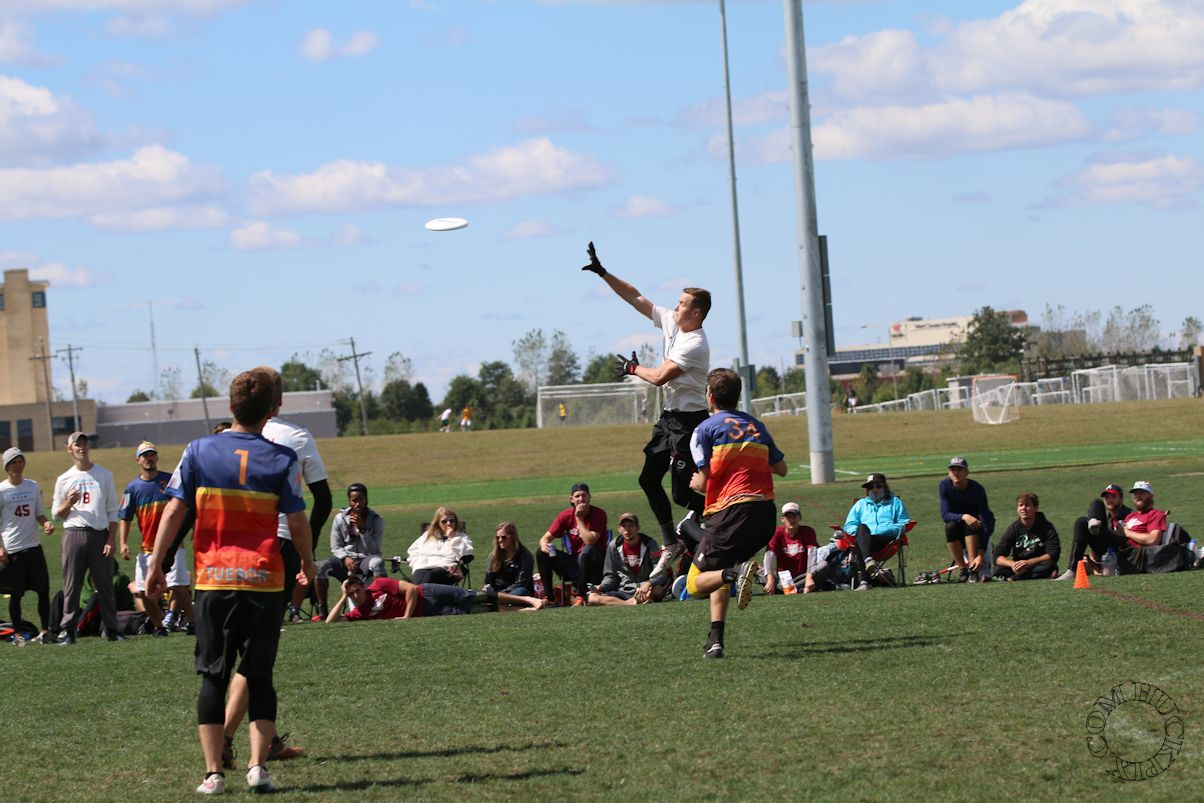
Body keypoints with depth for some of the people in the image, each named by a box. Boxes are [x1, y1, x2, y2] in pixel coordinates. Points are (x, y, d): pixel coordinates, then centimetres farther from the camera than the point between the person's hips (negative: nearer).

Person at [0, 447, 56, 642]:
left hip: (34, 546, 4)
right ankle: (18, 632, 11)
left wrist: (45, 523, -7)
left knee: (43, 589, 1)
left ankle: (45, 630, 8)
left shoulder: (33, 486, 9)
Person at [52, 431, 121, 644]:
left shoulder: (104, 475, 10)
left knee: (105, 585, 1)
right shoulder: (64, 479, 10)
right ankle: (68, 630, 2)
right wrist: (69, 503, -10)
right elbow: (57, 513, 12)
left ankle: (111, 629, 5)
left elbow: (112, 510, 7)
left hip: (100, 534, 0)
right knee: (71, 585, -2)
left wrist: (112, 539, -2)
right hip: (74, 534, 0)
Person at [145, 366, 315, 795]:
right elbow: (297, 522, -3)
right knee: (259, 676, 9)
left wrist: (155, 564, 6)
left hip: (213, 581, 1)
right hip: (264, 581, -1)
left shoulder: (199, 451, 0)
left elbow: (174, 511, -1)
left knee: (213, 677, 6)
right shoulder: (282, 459, -3)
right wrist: (308, 565, 14)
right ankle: (258, 766, -2)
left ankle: (213, 772, 1)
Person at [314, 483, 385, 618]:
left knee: (377, 562, -38)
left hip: (366, 558, -2)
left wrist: (362, 528, -22)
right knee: (321, 567, -28)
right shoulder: (340, 518, 1)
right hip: (345, 558, 2)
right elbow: (335, 547, 3)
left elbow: (373, 550, -10)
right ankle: (322, 610, -18)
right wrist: (346, 559, -18)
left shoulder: (376, 520, -3)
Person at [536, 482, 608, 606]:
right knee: (542, 553, -11)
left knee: (587, 551, -38)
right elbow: (546, 537, 2)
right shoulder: (566, 516, 0)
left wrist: (579, 518, -19)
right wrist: (544, 545, -23)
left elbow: (590, 541, -24)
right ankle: (549, 597, -14)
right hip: (574, 562, 5)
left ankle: (581, 597, -29)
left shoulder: (598, 514, -12)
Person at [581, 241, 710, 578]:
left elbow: (659, 377, -22)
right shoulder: (670, 322, 5)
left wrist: (633, 368, -3)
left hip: (689, 421, -9)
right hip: (669, 417, 9)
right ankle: (671, 544, 17)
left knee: (682, 493, -11)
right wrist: (602, 272, 7)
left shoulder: (695, 344, -20)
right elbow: (635, 298, 10)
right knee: (649, 479, 9)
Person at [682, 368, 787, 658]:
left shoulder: (705, 429, 1)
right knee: (718, 573, 24)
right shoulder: (757, 426, 18)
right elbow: (781, 468, 21)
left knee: (696, 584, 1)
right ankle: (715, 640, 9)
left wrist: (694, 483, 17)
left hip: (731, 511, -6)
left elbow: (703, 481, -6)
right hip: (766, 511, 6)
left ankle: (736, 572, -30)